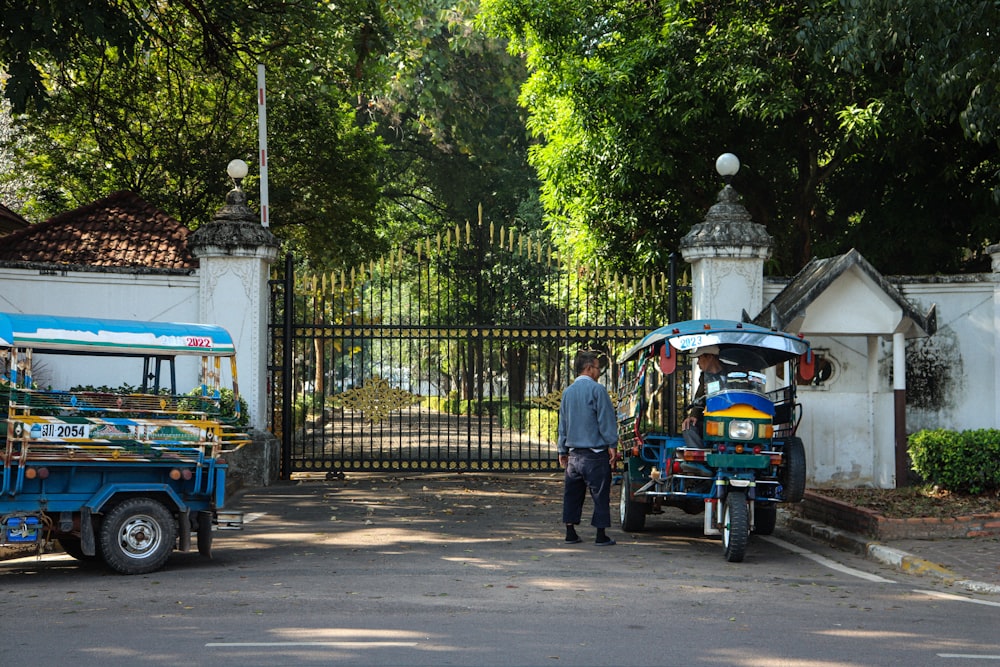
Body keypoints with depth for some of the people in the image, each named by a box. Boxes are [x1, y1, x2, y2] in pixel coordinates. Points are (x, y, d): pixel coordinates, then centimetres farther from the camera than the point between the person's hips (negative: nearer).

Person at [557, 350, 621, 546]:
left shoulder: (568, 392, 11)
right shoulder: (596, 389, -10)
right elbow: (606, 420, -13)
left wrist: (563, 450, 23)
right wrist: (612, 445, -8)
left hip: (574, 454, 6)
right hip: (595, 453, -6)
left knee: (572, 493, 11)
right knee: (600, 493, -1)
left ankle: (570, 533, 13)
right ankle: (601, 535, -1)